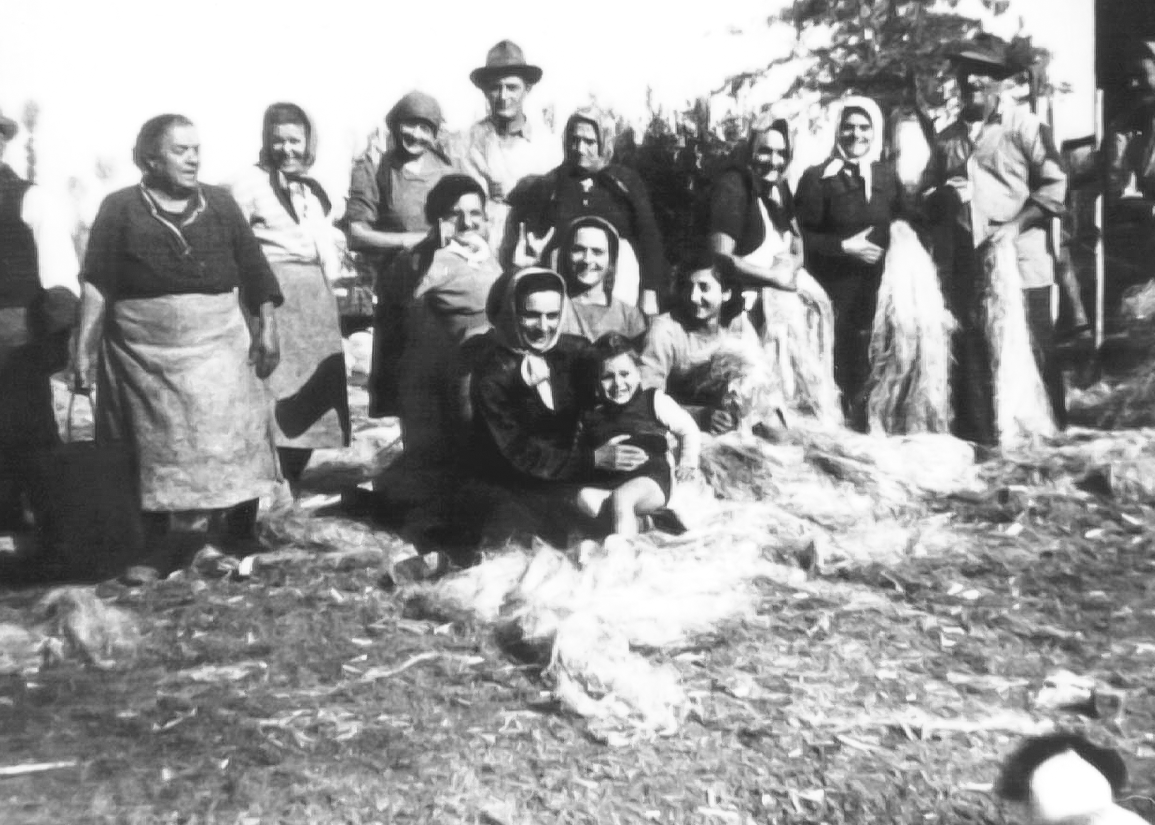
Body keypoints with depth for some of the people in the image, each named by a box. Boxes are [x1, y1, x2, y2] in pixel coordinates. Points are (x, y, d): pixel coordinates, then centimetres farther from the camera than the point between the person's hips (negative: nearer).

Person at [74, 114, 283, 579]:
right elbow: (96, 285, -4)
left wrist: (267, 328, -1)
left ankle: (241, 539, 15)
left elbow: (254, 271, 5)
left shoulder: (219, 204, 5)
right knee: (155, 453, 6)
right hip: (146, 354, -1)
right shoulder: (120, 209, -1)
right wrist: (84, 349, -9)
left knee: (235, 444, 1)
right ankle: (158, 552, 15)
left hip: (220, 348, 1)